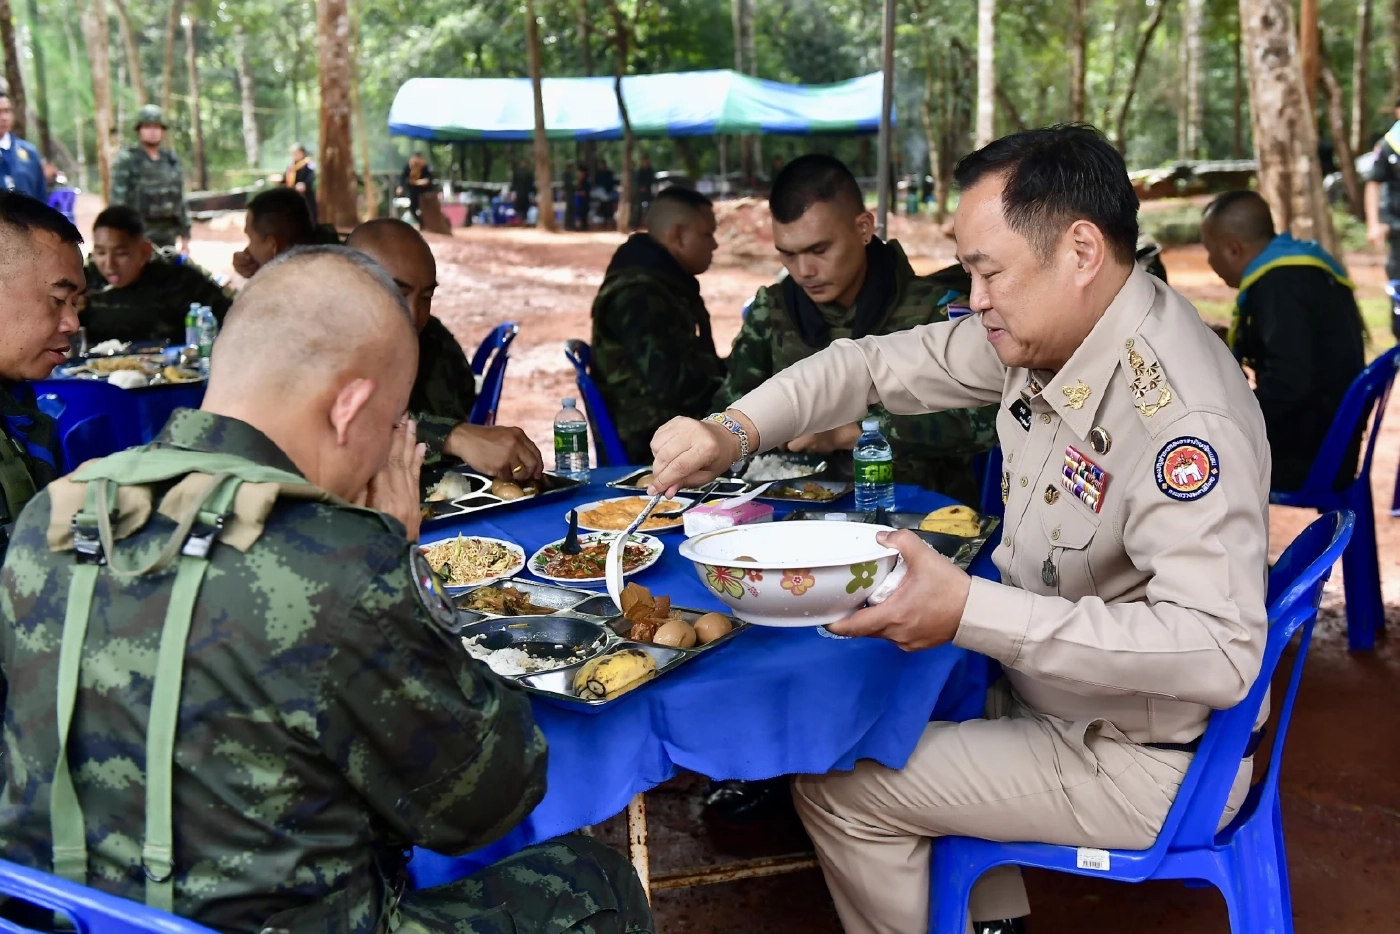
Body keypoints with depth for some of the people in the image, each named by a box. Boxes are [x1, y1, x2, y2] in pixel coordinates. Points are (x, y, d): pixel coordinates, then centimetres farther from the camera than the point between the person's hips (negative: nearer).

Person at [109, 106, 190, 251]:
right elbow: (116, 200, -8)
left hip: (168, 237, 5)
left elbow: (180, 199, 15)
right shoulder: (125, 161, -4)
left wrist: (185, 236, 12)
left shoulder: (171, 161, 12)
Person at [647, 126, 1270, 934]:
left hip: (1140, 765, -8)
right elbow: (880, 364, 3)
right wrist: (735, 431, -11)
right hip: (1056, 693, 8)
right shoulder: (1043, 329, -5)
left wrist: (971, 612, -40)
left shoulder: (1182, 412, -31)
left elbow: (1222, 651, -37)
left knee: (838, 788, -6)